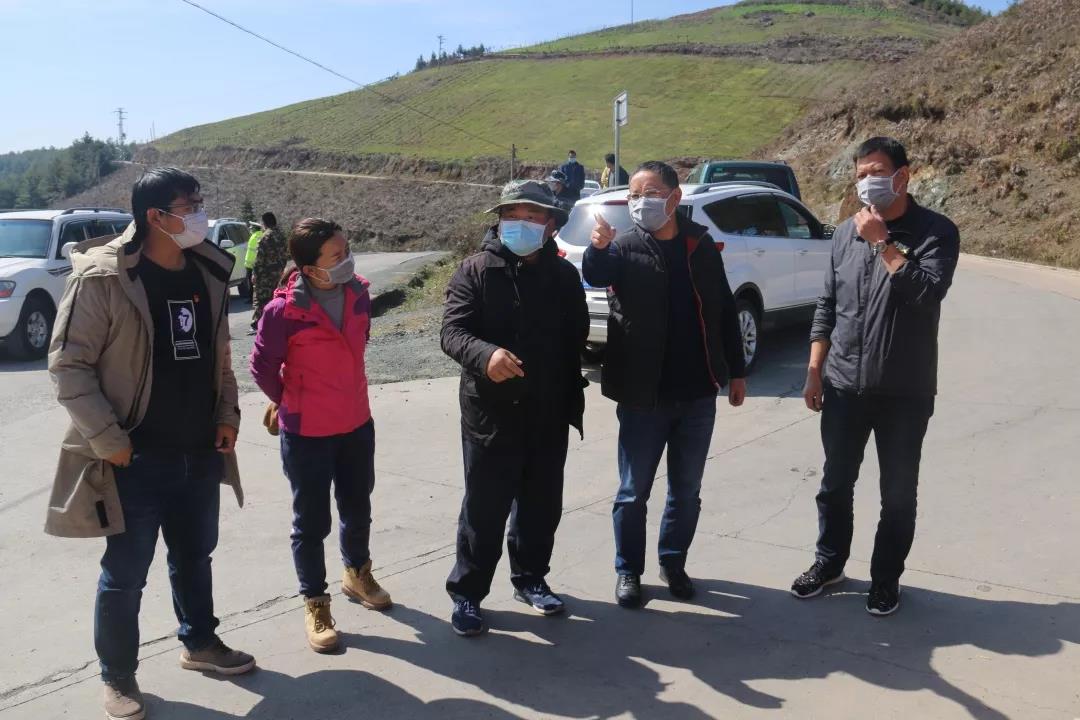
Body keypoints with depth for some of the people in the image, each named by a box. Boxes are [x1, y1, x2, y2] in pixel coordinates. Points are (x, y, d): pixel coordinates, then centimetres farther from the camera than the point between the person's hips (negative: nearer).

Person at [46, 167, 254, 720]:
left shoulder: (208, 275, 4)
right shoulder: (102, 278, -15)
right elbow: (68, 364, -13)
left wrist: (227, 413, 5)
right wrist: (107, 439, -17)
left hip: (202, 454, 6)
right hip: (136, 460, -5)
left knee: (194, 557, 22)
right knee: (125, 574, 8)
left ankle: (199, 643, 42)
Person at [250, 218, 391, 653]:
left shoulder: (358, 294, -6)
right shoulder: (284, 311, -23)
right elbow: (262, 366, -9)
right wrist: (291, 402, 4)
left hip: (357, 424, 5)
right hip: (306, 434, -5)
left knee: (358, 508, 22)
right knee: (312, 522, 8)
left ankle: (357, 574, 46)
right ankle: (315, 604, 25)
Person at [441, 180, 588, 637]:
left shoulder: (564, 276, 7)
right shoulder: (476, 270, -5)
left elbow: (576, 341, 13)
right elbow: (452, 331, -16)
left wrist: (573, 401, 12)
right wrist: (485, 355, -36)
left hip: (548, 414, 4)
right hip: (491, 412, -4)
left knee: (542, 505, 16)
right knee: (484, 508, 2)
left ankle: (530, 579, 34)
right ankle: (466, 592, 16)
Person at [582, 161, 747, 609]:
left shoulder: (701, 245, 5)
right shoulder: (626, 247, -4)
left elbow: (725, 311, 11)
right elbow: (595, 276, -26)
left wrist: (736, 371, 10)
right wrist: (599, 248, -47)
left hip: (698, 394, 3)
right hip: (643, 396, -3)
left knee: (686, 490, 14)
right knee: (633, 492, 8)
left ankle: (673, 563, 32)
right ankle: (628, 571, 24)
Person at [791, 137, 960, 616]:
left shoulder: (935, 231, -7)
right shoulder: (845, 234, 6)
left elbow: (929, 292, -24)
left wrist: (883, 242, -20)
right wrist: (814, 370, 6)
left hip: (905, 391, -3)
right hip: (843, 385, 4)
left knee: (897, 492, 9)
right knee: (836, 483, 14)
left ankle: (886, 578, 26)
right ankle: (829, 563, 33)